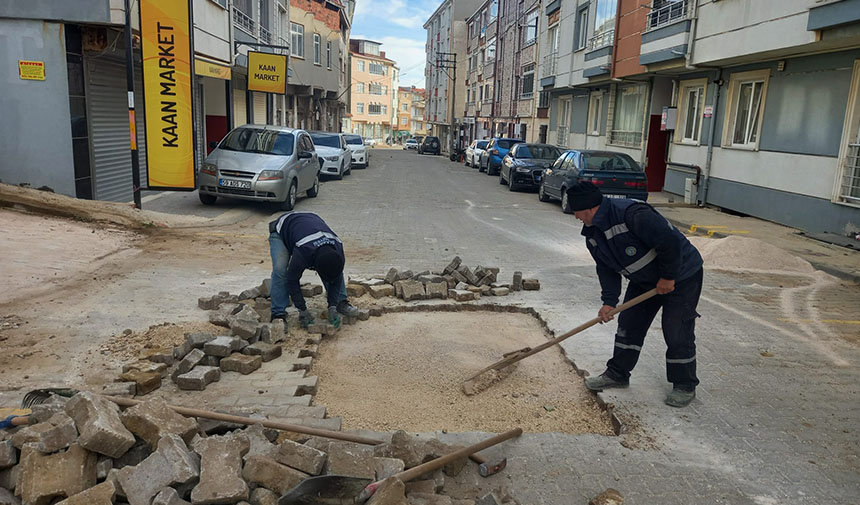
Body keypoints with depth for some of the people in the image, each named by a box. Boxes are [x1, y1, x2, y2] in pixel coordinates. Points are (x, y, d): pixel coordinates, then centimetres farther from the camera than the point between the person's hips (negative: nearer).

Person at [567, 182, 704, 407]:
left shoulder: (632, 214, -34)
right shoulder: (593, 234, -4)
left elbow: (670, 241, -32)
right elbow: (607, 269, 1)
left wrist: (668, 277, -22)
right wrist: (609, 301, -9)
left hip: (681, 275, -8)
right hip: (645, 279, 8)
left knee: (677, 332, -5)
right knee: (628, 324, 9)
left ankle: (685, 385, 13)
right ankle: (617, 374, 23)